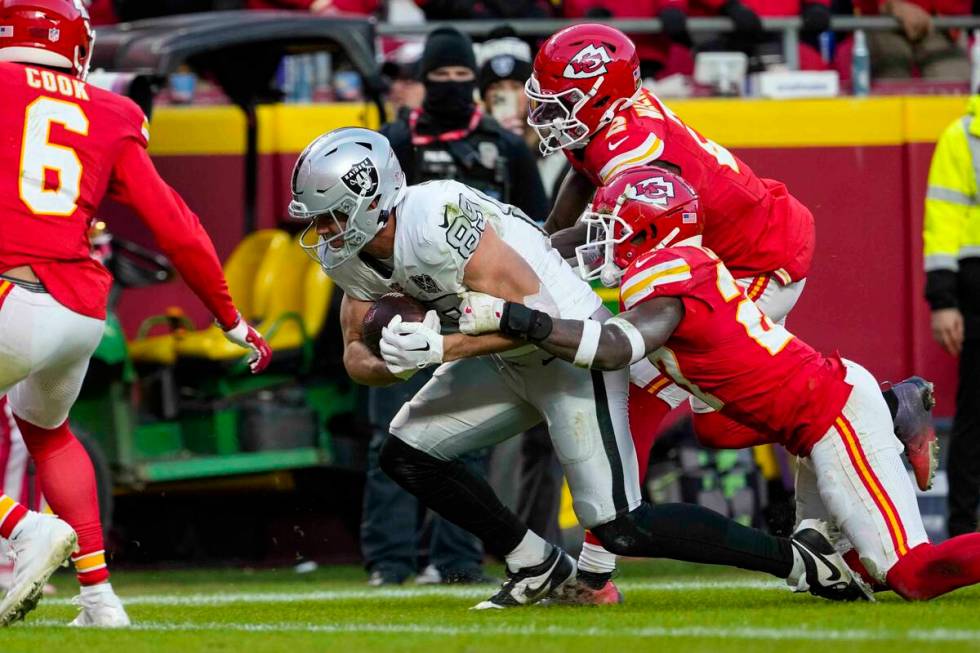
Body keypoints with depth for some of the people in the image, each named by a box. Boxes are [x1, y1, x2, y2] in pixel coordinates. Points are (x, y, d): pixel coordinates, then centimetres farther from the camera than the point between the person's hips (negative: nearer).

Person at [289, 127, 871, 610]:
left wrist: (442, 348, -33)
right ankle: (540, 568, 18)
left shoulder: (435, 220, -30)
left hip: (572, 347, -9)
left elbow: (532, 311, -30)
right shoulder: (350, 256, -1)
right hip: (510, 362, 10)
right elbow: (358, 354, 4)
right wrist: (396, 362, -18)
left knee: (621, 528, -14)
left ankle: (800, 560, -2)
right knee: (407, 453, 6)